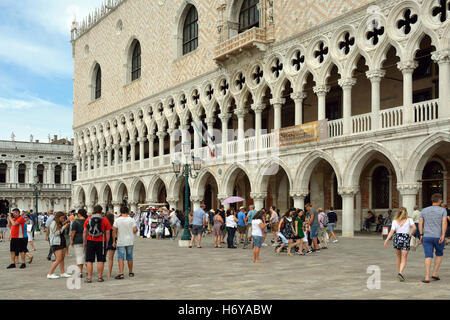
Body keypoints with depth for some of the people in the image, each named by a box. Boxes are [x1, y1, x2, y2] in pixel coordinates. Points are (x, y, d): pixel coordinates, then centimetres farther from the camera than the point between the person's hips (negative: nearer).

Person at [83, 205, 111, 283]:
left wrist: (84, 242, 12)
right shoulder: (105, 220, -1)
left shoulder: (88, 219, 3)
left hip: (90, 241, 1)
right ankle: (100, 277, 7)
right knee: (100, 260, 6)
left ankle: (89, 277, 4)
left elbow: (84, 232, 5)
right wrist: (107, 243, 7)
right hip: (101, 242, -1)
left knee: (89, 261, 6)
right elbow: (107, 233, -1)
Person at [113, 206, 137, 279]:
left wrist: (114, 241, -2)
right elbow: (135, 230, -11)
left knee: (120, 257, -2)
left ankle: (121, 273, -14)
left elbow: (114, 231, -9)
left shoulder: (117, 220, -6)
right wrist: (136, 229, 12)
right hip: (130, 241, 2)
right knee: (129, 257, 14)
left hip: (120, 242, -2)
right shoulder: (131, 220, -5)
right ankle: (130, 272, 24)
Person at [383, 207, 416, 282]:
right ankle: (400, 273, -20)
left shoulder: (395, 221, 4)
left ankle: (398, 273, 26)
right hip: (406, 239, -2)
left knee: (398, 257, 20)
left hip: (397, 238, 2)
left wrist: (386, 240, -11)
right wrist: (411, 234, 7)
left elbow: (392, 231, -7)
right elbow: (414, 228, -11)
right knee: (404, 259, 0)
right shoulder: (409, 220, 3)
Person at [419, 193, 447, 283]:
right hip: (438, 237, -1)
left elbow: (420, 223, 4)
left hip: (427, 237, 2)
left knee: (428, 257, -1)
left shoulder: (424, 210, 8)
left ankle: (427, 277, -10)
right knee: (439, 254, 21)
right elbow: (444, 222, -14)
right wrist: (443, 235, -20)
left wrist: (421, 235, 9)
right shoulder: (443, 210, -1)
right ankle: (435, 273, 15)